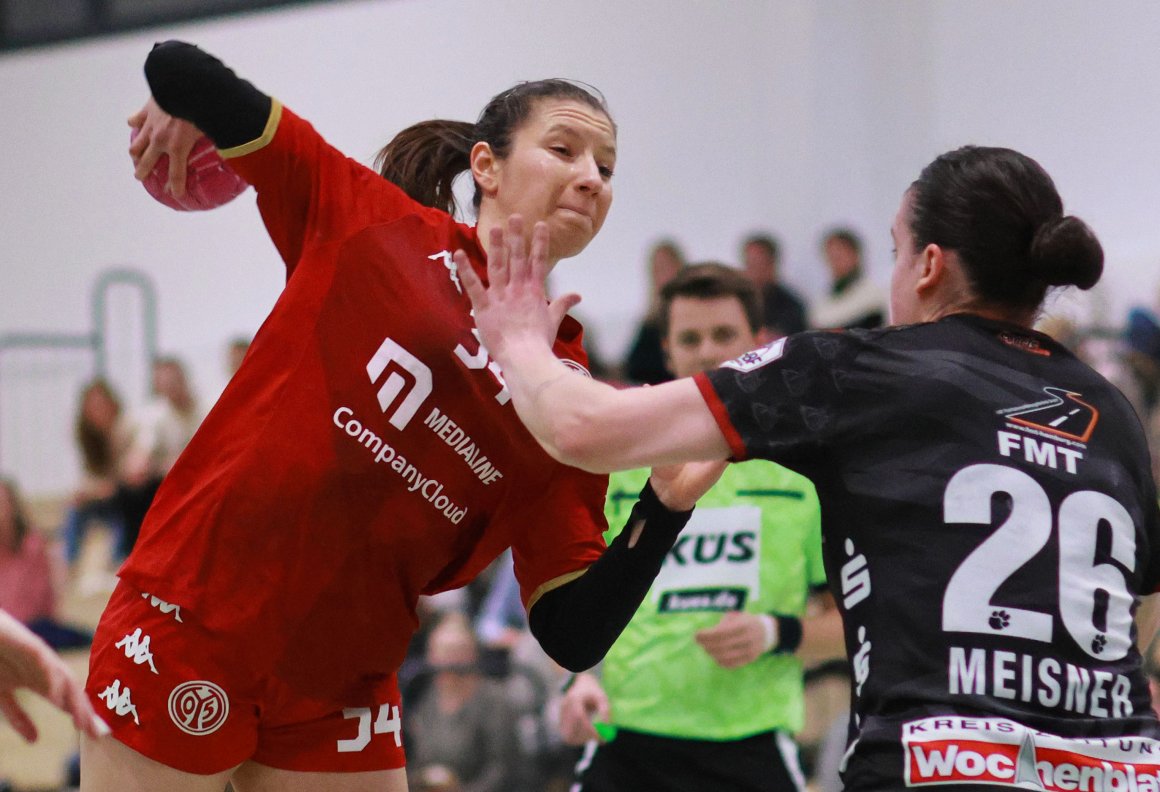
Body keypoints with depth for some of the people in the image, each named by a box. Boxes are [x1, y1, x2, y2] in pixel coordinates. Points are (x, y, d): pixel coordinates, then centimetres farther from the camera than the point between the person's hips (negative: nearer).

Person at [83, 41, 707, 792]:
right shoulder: (363, 215, -2)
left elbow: (573, 637, -1)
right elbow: (177, 67, -4)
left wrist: (667, 506, -14)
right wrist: (178, 110, 17)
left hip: (344, 698, 4)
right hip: (184, 631, -3)